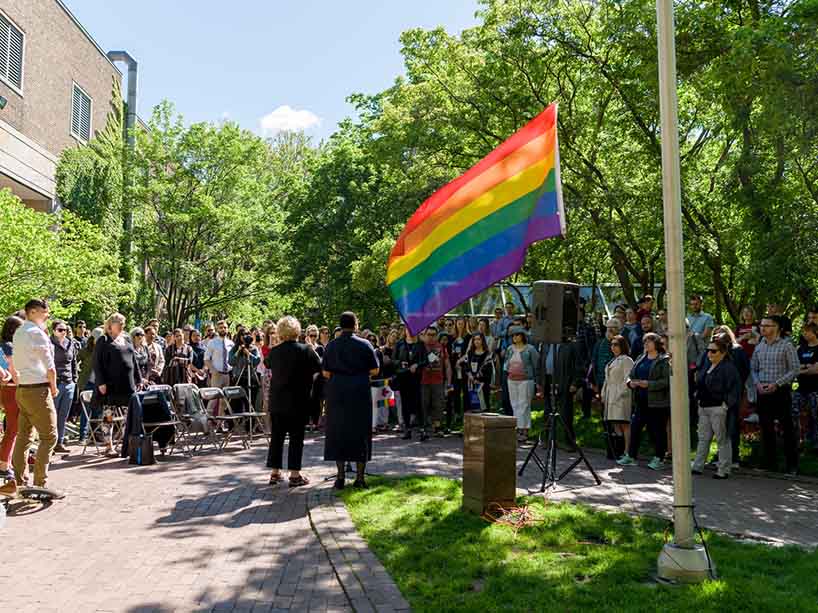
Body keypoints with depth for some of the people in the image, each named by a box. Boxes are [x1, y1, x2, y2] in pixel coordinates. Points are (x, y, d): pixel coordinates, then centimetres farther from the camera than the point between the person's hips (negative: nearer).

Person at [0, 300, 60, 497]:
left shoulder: (18, 333, 15)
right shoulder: (37, 332, -13)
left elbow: (17, 365, 15)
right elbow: (49, 365, -13)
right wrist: (53, 387, -1)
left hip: (22, 389, 9)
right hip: (38, 390, -9)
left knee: (23, 436, 12)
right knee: (49, 436, -2)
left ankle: (17, 482, 13)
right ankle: (40, 484, -2)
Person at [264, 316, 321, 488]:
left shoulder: (274, 351, 0)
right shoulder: (306, 350, -12)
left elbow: (267, 365, 20)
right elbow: (319, 369, -3)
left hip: (276, 401, 4)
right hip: (299, 402, -4)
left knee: (276, 437, 12)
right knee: (296, 438, 2)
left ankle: (274, 473, 18)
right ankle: (295, 475, 4)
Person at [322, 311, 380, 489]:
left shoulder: (331, 346, 0)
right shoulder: (364, 345, -4)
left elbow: (325, 372, 1)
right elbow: (375, 370, -2)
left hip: (336, 394, 1)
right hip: (360, 393, -1)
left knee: (338, 432, 9)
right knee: (360, 433, 7)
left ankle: (340, 476, 9)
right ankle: (360, 477, 8)